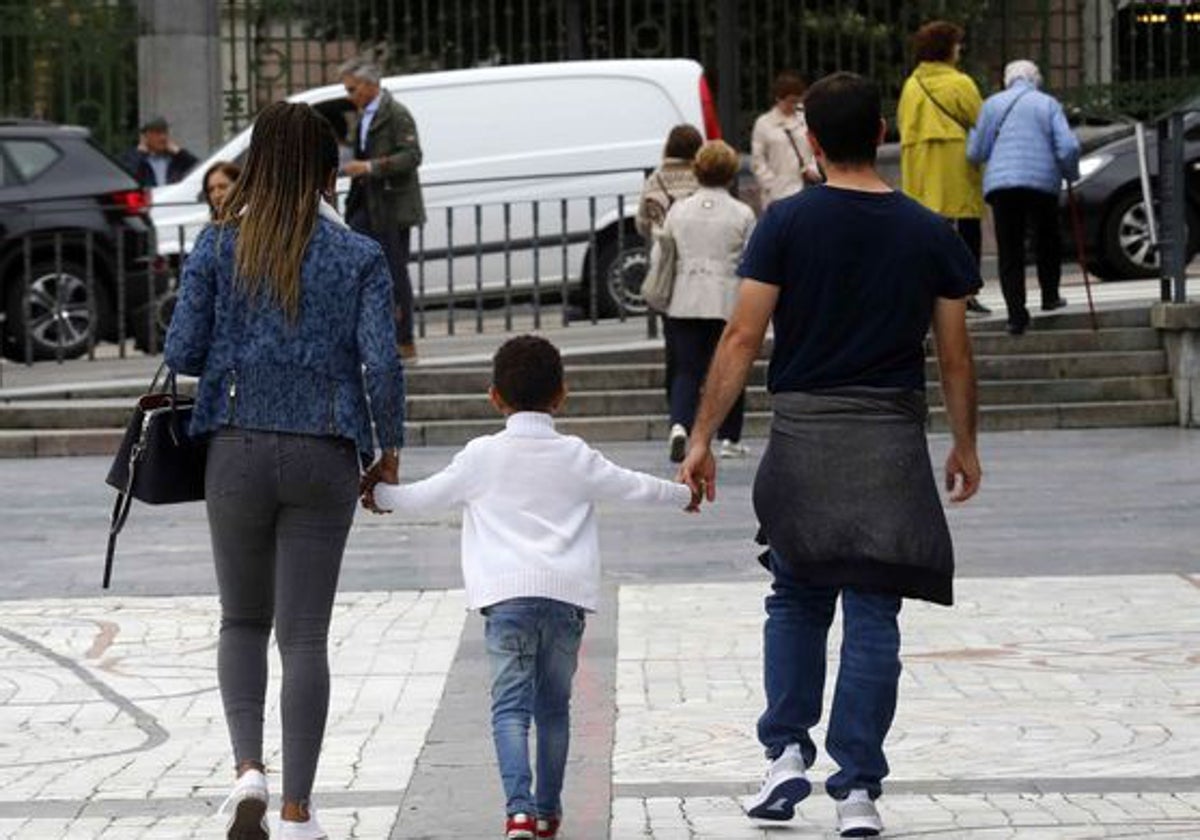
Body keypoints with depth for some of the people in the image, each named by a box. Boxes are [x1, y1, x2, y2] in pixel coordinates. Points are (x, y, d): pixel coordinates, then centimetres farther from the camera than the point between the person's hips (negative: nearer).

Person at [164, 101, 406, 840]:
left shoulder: (221, 245, -1)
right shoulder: (358, 256, -2)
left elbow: (182, 351, -2)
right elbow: (382, 364, -8)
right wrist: (390, 449, 4)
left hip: (238, 448, 1)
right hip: (324, 457, 0)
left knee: (243, 621, 18)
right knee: (304, 634, 5)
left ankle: (249, 767, -3)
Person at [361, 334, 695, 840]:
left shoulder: (482, 456, 5)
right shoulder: (576, 457, 10)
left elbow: (424, 498, 13)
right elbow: (634, 487, 21)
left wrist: (380, 495, 33)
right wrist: (683, 494, 40)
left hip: (507, 594, -2)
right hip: (567, 595, 2)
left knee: (510, 704, -8)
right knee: (553, 706, 14)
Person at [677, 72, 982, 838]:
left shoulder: (787, 224, -4)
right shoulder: (929, 235, 1)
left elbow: (743, 337, -7)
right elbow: (956, 355, 5)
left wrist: (703, 437, -3)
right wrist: (966, 446, 18)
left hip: (802, 433, 0)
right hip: (891, 442, 0)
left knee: (797, 602, 18)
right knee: (872, 618, 3)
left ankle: (787, 752, 7)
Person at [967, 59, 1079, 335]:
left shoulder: (993, 104, 9)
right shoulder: (1048, 104, 7)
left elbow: (976, 152, 8)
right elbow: (1068, 148, -4)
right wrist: (1071, 174, 15)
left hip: (1001, 185, 0)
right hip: (1043, 182, 0)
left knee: (1009, 250, 2)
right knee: (1047, 240, 23)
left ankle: (1017, 314, -6)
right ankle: (1050, 296, 31)